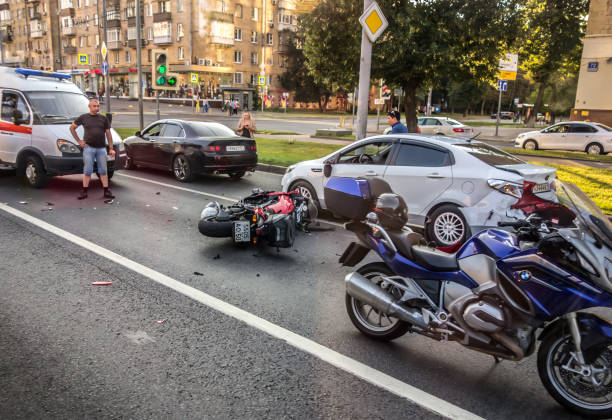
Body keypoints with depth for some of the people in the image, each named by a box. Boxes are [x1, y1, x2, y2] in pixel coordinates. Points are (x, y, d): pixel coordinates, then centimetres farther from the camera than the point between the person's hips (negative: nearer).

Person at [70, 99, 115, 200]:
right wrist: (78, 141, 5)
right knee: (87, 171, 0)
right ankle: (84, 191, 6)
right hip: (88, 147, -2)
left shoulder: (103, 119, 8)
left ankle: (106, 191, 8)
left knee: (103, 170, 5)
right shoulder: (83, 118, 4)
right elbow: (72, 127, 13)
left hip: (101, 148, 2)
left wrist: (111, 148, 3)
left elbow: (108, 134, 9)